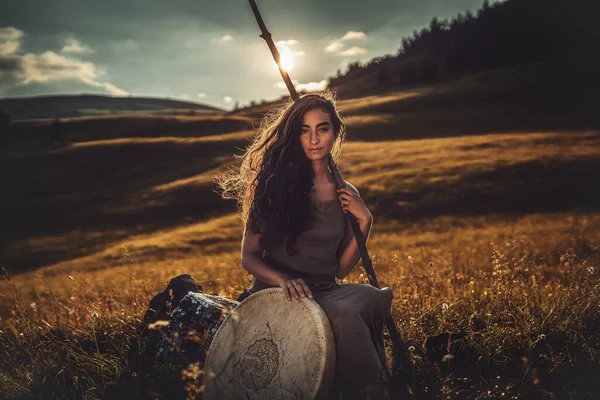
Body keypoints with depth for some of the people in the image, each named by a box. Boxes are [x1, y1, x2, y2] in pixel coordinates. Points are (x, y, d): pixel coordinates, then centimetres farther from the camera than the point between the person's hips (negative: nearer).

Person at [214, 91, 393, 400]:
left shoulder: (346, 195, 9)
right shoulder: (276, 183, -2)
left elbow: (341, 269, 10)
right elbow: (249, 257, -1)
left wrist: (364, 223, -3)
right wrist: (284, 280, -21)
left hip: (326, 293, 4)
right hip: (276, 296, -4)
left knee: (374, 298, -30)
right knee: (346, 316, -34)